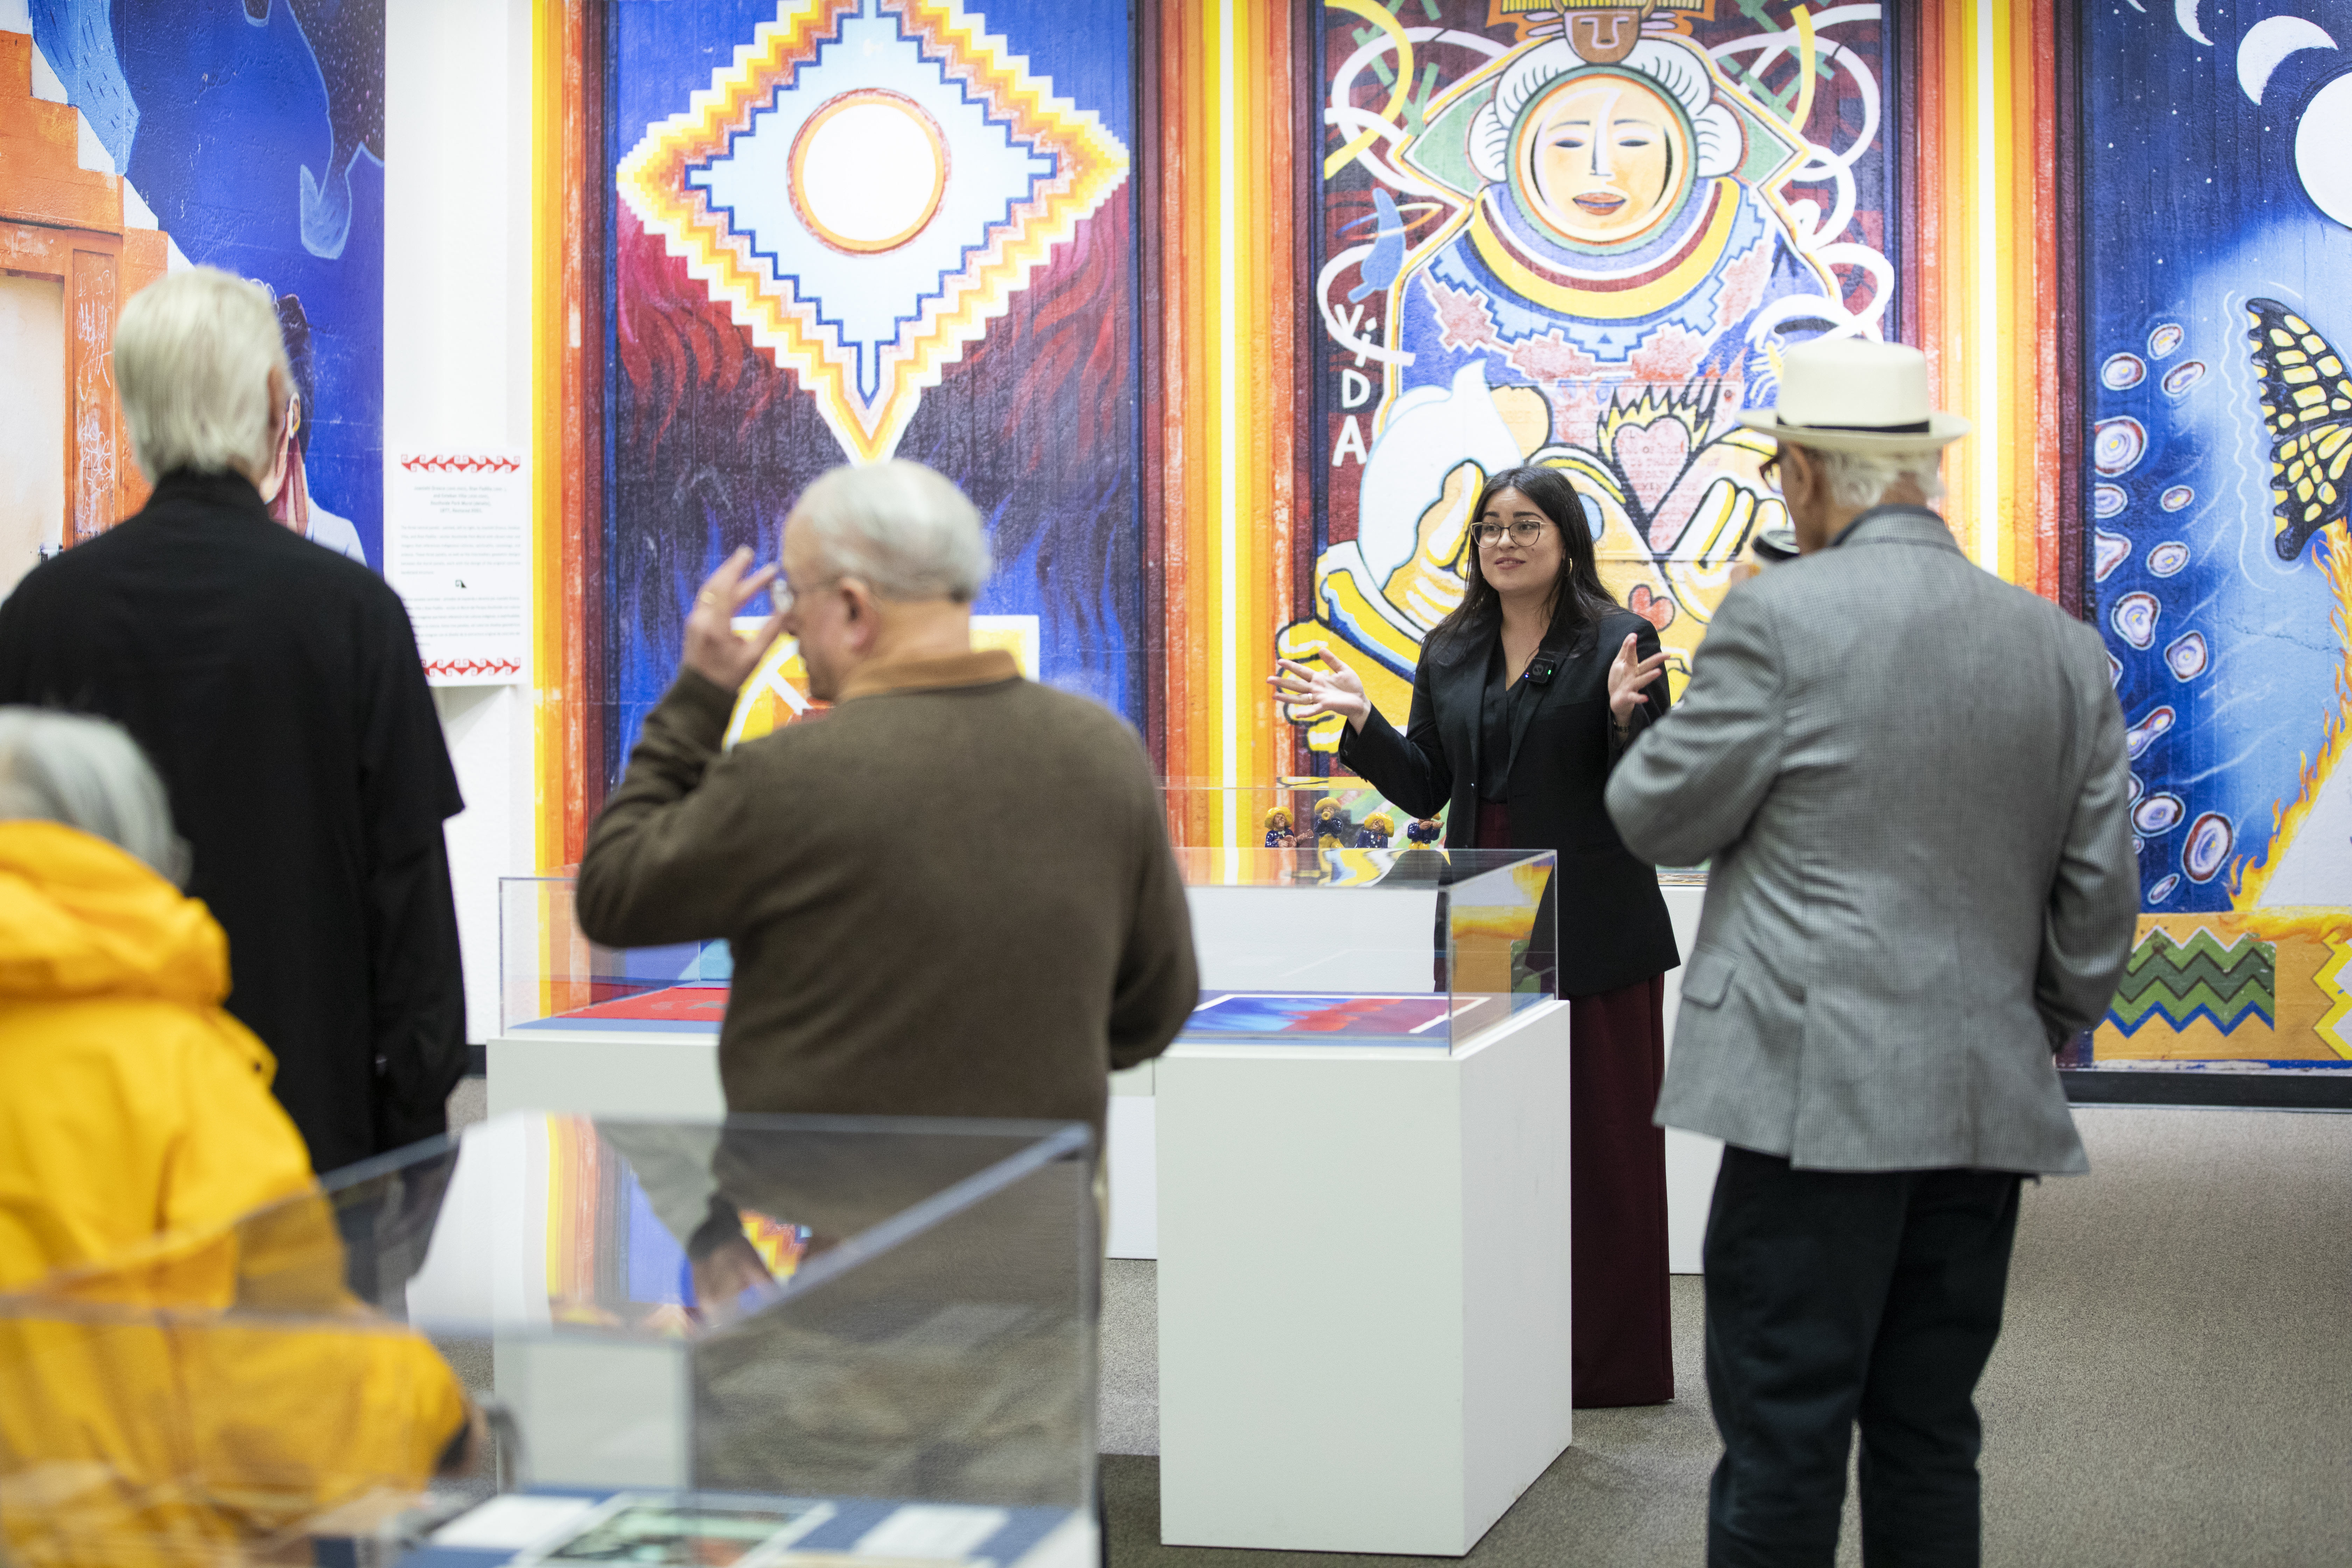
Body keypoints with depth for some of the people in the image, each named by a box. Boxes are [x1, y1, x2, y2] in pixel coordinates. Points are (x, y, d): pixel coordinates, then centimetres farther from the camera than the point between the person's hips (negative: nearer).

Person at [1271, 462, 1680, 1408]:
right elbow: (1425, 790, 11)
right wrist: (1362, 719, -1)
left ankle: (1612, 1362, 10)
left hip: (1591, 929, -5)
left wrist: (1625, 714, -26)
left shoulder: (1618, 644, -5)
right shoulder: (1449, 655, 12)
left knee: (1601, 1141, 1)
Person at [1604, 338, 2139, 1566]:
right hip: (1988, 1108, 6)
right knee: (1930, 1446, 13)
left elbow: (1658, 817, -1)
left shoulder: (1784, 619, -9)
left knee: (1782, 1444, 0)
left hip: (1822, 1097, -6)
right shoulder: (2064, 649, 8)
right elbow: (2100, 901, 9)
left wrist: (1686, 717, 16)